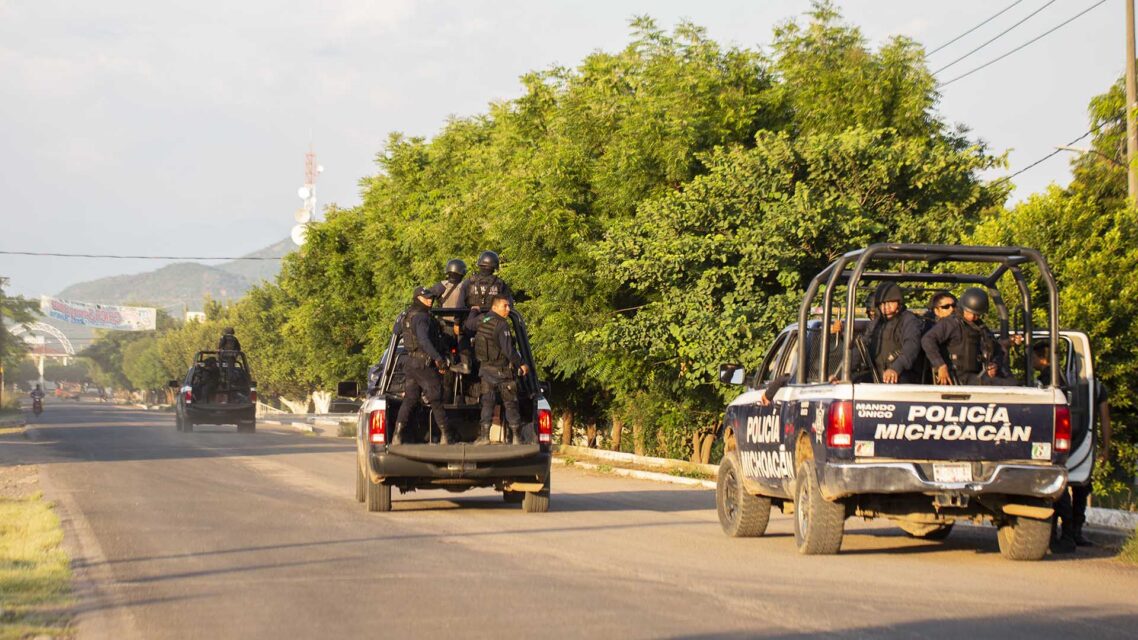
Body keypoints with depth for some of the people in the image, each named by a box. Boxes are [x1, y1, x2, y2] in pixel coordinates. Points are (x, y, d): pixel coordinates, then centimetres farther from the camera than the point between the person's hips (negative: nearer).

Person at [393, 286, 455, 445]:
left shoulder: (407, 315, 13)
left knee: (409, 401, 7)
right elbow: (423, 340, -30)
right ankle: (445, 436, 0)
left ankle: (397, 435, 0)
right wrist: (438, 358, -36)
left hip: (411, 363, 9)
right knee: (436, 401, -2)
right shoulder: (421, 317, -16)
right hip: (425, 363, -9)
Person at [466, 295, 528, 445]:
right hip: (502, 371, -6)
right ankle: (515, 437, 5)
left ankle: (484, 435, -1)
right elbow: (508, 350, -23)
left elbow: (467, 324, 25)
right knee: (511, 404, 4)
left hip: (486, 369, 6)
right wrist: (521, 364, -12)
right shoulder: (502, 325, -19)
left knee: (487, 402, 8)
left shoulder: (480, 320, 2)